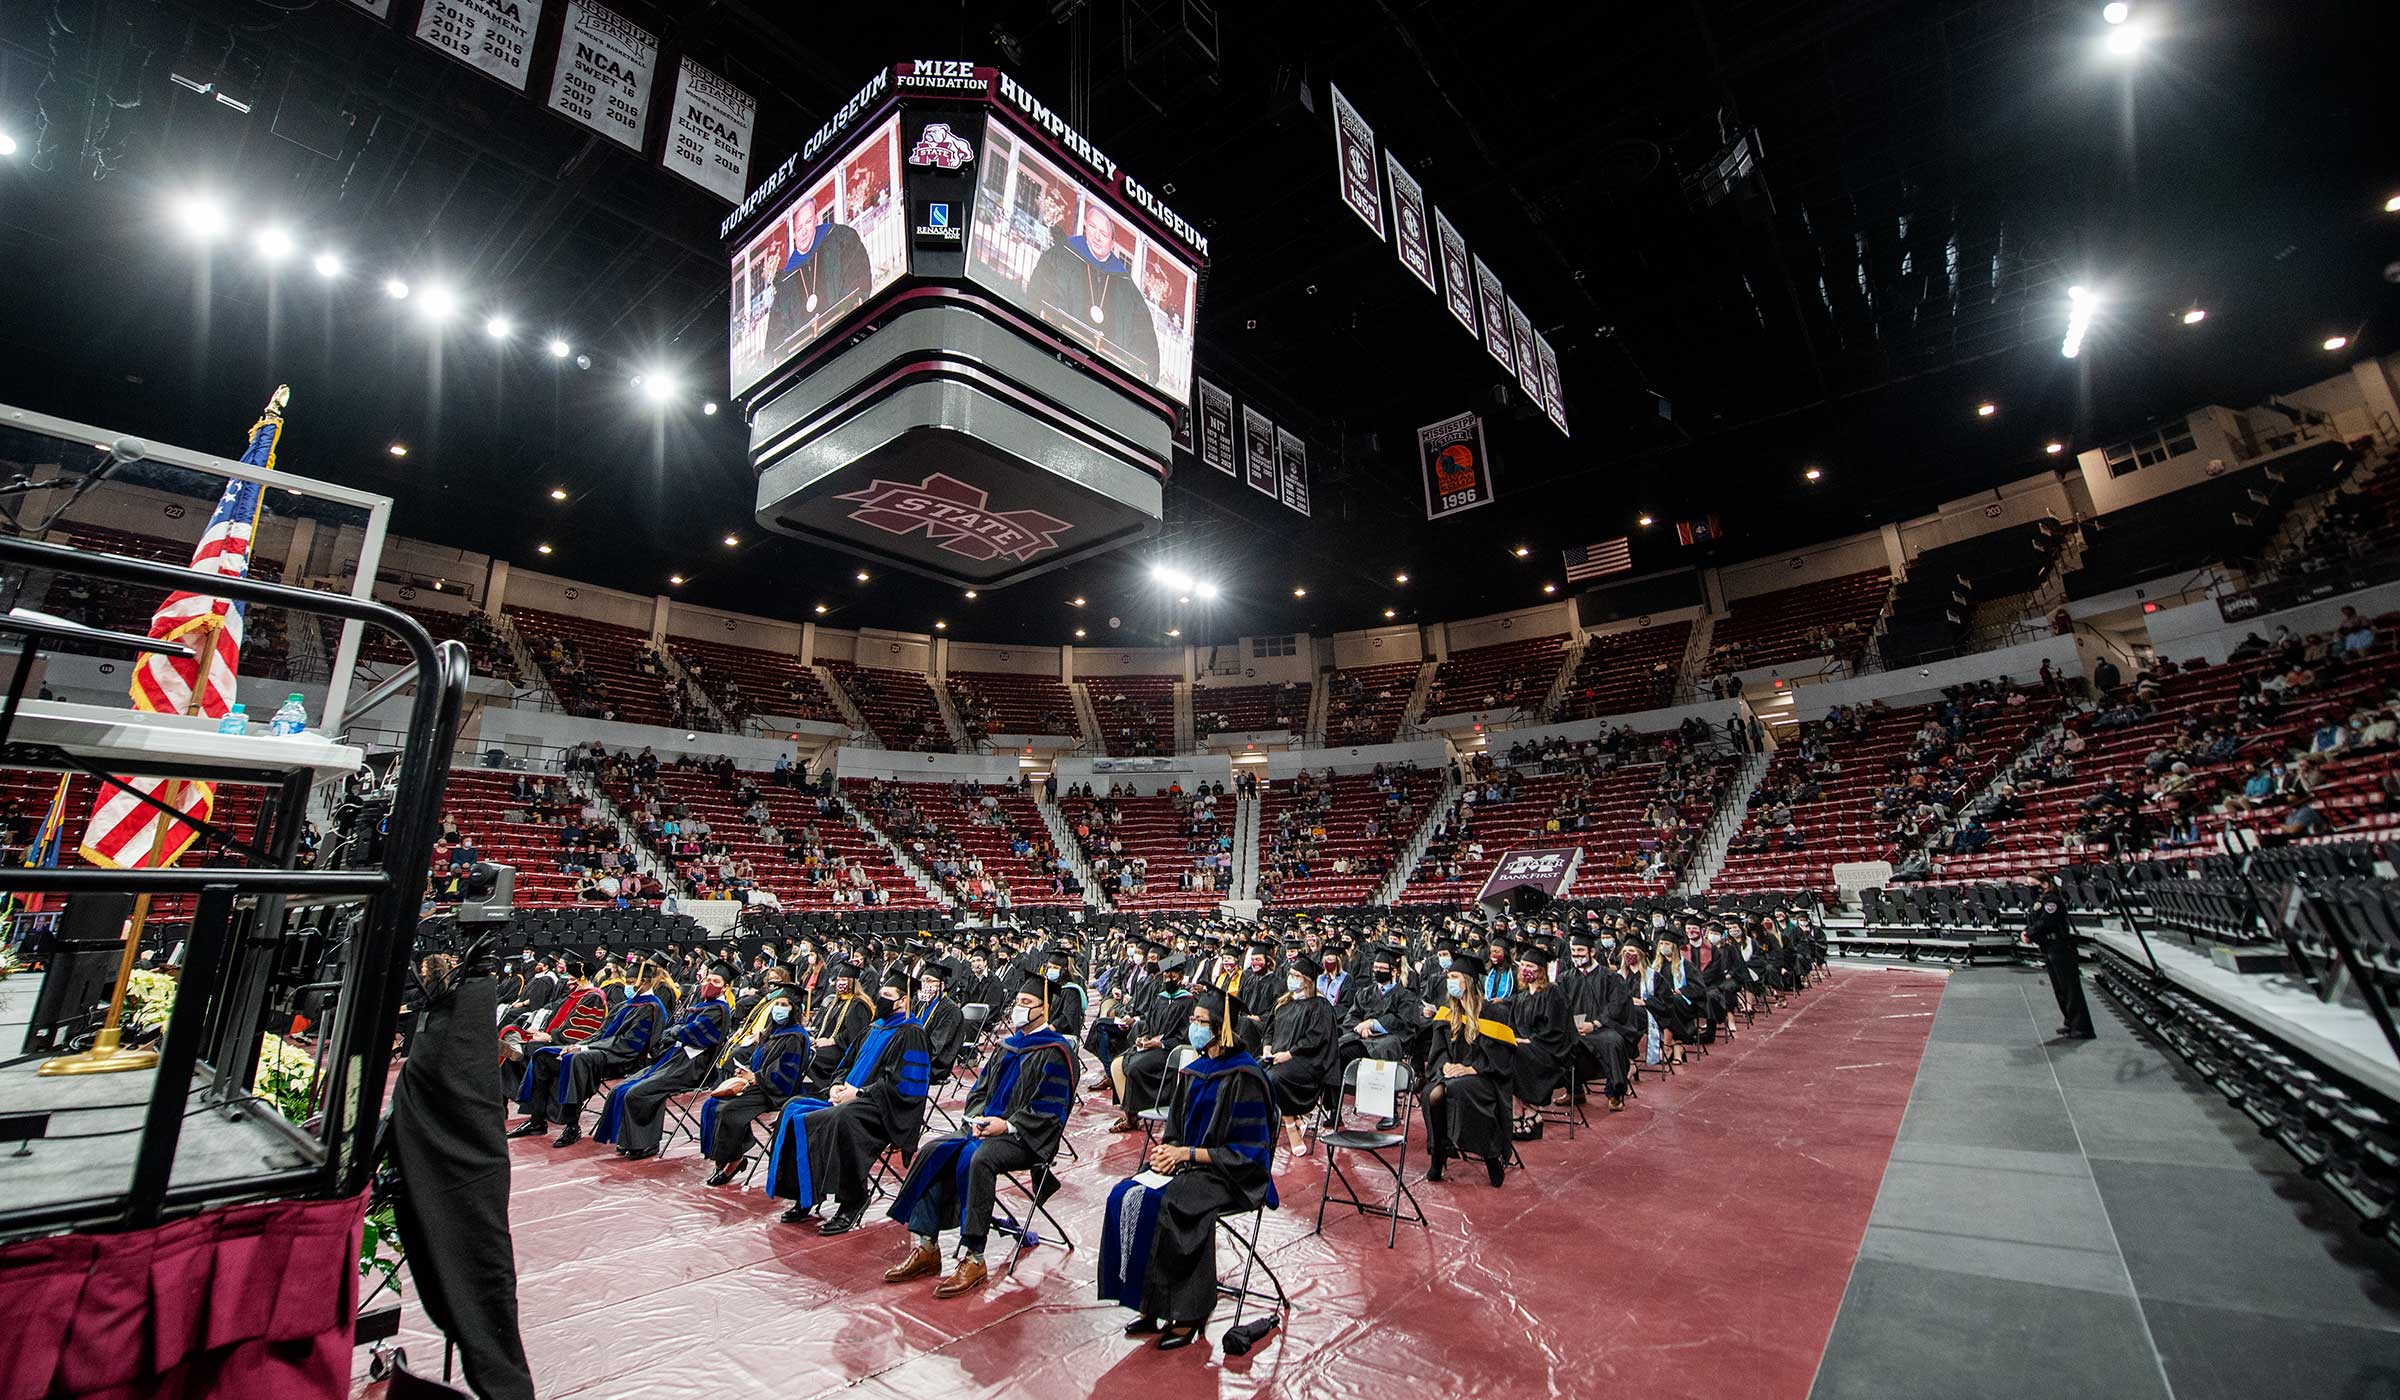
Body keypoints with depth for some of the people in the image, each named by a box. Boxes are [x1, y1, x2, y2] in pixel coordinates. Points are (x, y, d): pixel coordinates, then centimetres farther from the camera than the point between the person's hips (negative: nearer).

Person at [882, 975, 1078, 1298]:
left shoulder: (1054, 1052, -8)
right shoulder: (1008, 1045, 17)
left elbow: (1049, 1111, -14)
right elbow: (980, 1089, 18)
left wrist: (1007, 1125, -21)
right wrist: (978, 1117, -2)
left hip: (1024, 1138, -8)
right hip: (986, 1125, 8)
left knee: (975, 1159, -33)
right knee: (933, 1152, -12)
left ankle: (973, 1259, -23)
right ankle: (925, 1247, -7)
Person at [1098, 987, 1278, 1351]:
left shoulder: (1244, 1077, -15)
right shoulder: (1193, 1071, 8)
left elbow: (1249, 1151, -16)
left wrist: (1187, 1154, -18)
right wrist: (1167, 1150, -7)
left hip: (1230, 1177, -7)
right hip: (1185, 1165, 7)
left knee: (1166, 1203, -28)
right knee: (1125, 1195, -14)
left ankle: (1186, 1314, -10)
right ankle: (1151, 1306, -5)